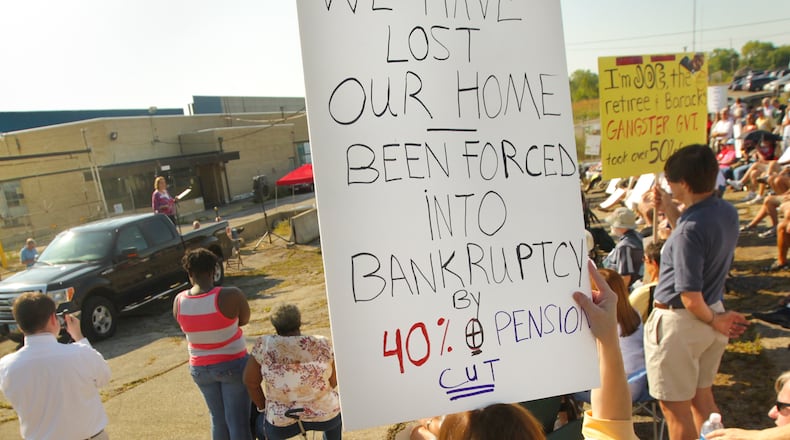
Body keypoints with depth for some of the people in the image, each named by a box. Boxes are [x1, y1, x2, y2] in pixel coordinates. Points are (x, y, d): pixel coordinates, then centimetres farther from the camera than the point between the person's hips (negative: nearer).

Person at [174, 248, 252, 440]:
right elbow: (244, 319, -5)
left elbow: (187, 327, 7)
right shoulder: (231, 296, -22)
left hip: (200, 368, 4)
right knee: (238, 421, 5)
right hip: (233, 365, -4)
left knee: (218, 419, 21)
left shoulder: (179, 301, -9)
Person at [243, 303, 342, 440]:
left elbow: (250, 381, -5)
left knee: (261, 423, 33)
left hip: (283, 423, 0)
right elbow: (334, 380, 0)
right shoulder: (322, 344, -11)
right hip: (324, 416, 1)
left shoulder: (265, 344, -13)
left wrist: (263, 408, 10)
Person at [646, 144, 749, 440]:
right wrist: (670, 211, 12)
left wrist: (713, 321, -7)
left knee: (675, 408, 9)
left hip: (677, 322, -9)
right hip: (712, 314, 9)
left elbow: (690, 296, -26)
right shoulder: (728, 212, -1)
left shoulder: (690, 229, -27)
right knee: (702, 398, 26)